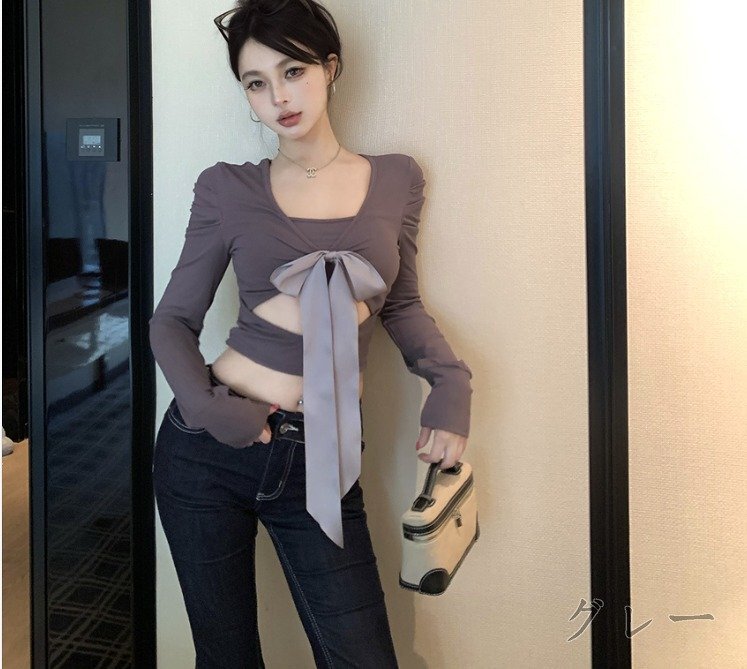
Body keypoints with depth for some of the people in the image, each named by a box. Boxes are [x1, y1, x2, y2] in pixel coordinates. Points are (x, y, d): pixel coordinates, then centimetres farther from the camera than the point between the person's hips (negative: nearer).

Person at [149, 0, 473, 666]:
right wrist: (205, 405, -12)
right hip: (208, 444, 0)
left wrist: (450, 383, -2)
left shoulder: (396, 179, 5)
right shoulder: (228, 188, 0)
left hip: (322, 459, 1)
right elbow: (174, 319, 5)